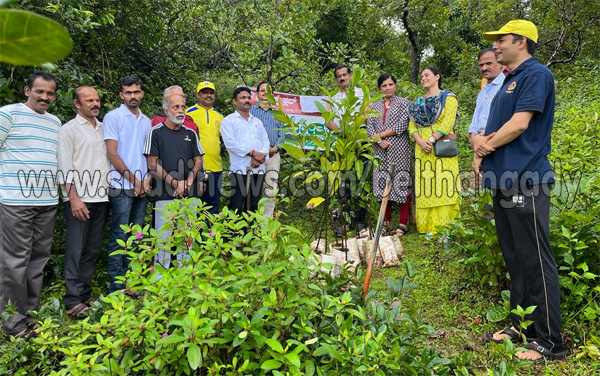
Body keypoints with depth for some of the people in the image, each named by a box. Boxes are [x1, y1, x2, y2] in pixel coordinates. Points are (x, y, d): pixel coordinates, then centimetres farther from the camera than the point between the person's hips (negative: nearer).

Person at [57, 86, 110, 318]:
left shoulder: (104, 128, 16)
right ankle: (73, 301, 1)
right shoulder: (69, 130, 0)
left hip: (101, 198, 6)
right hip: (79, 199, -5)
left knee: (93, 250, 9)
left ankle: (85, 295, 19)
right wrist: (74, 198, -15)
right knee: (76, 250, -4)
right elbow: (65, 167, -7)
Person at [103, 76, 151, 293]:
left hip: (142, 187, 6)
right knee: (120, 236, -3)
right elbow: (112, 154, -8)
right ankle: (117, 285, 5)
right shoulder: (113, 117, -1)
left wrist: (147, 179, 1)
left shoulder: (146, 121, 15)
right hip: (121, 186, -5)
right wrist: (134, 180, -10)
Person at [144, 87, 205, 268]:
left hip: (190, 194, 4)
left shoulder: (191, 133, 12)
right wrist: (175, 183, -12)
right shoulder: (156, 132, 0)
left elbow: (198, 161, 12)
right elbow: (152, 165, -5)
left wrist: (189, 182, -5)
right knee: (163, 237, 0)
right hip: (165, 195, -4)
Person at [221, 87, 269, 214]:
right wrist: (253, 153, -15)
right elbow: (230, 143, -10)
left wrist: (262, 156, -8)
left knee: (254, 205, 10)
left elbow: (266, 141, 13)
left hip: (258, 169, 5)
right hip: (240, 169, -5)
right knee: (236, 205, -5)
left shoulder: (257, 121, 21)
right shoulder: (228, 120, 3)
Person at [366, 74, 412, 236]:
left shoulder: (404, 103, 5)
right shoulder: (374, 106, 16)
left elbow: (401, 126, -7)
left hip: (399, 150, -4)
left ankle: (403, 223, 1)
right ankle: (387, 222, 15)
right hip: (380, 151, 4)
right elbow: (370, 128, 5)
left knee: (401, 184, -5)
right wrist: (379, 141, -12)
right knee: (383, 185, 4)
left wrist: (381, 134, -7)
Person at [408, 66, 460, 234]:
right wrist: (420, 142, -8)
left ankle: (445, 227, -3)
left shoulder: (448, 97, 4)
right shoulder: (418, 102, 20)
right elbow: (412, 126, 9)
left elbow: (448, 122, -9)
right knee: (425, 186, 3)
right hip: (422, 149, 5)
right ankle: (426, 227, 7)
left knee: (443, 185, -7)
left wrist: (432, 140, -17)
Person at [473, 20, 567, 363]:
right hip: (504, 182, 9)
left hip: (526, 183, -9)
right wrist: (480, 150, 2)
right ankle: (521, 325, 27)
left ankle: (549, 342, 7)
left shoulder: (536, 74, -7)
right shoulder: (509, 81, 21)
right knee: (515, 259, 15)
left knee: (536, 263, -4)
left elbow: (519, 123, -17)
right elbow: (489, 130, 21)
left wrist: (488, 145, -2)